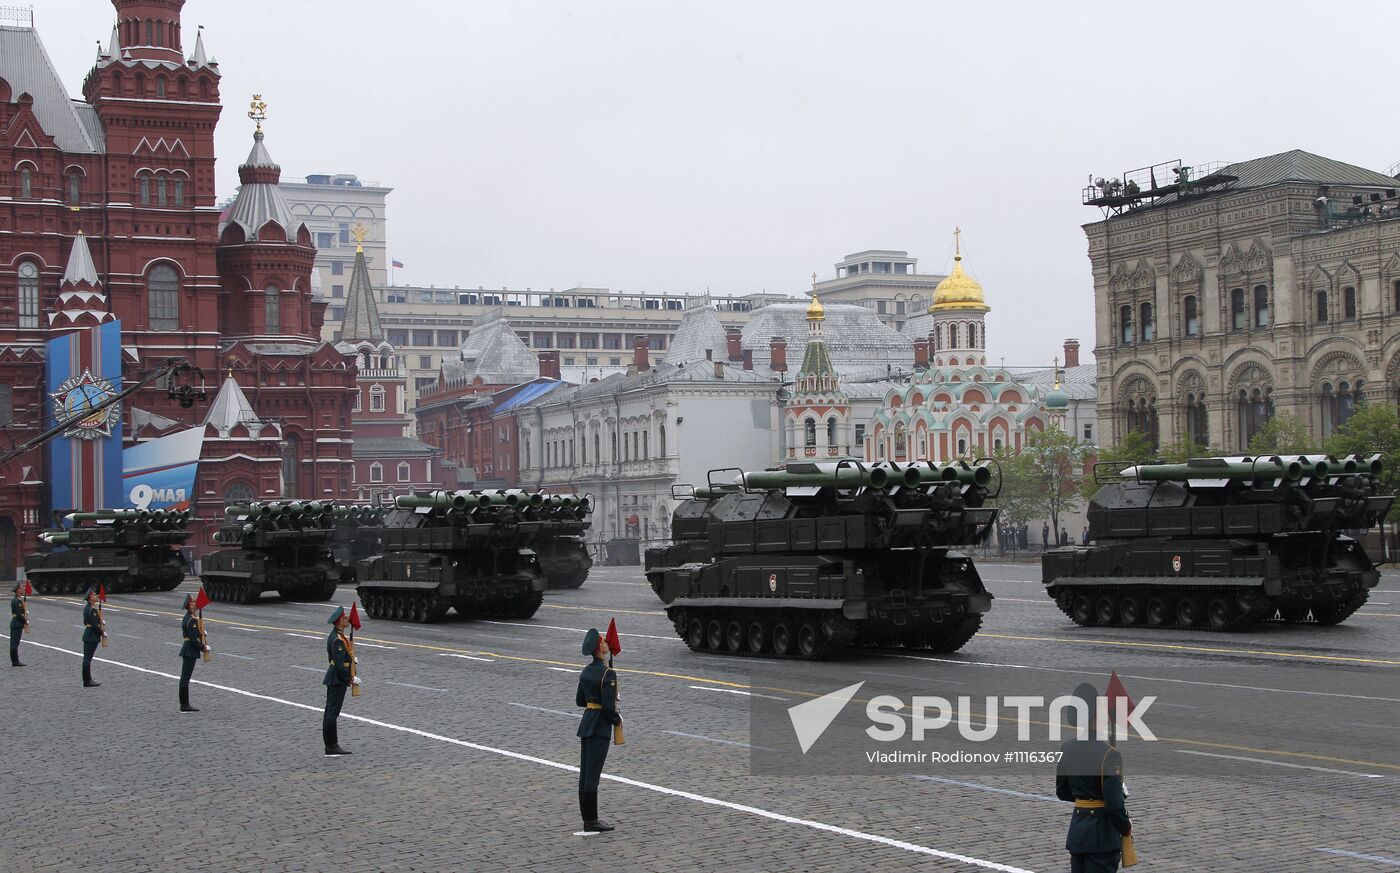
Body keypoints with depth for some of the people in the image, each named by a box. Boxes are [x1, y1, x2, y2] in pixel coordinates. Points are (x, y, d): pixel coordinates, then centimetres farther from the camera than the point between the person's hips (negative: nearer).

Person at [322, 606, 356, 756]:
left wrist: (350, 658, 10)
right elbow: (340, 665, -23)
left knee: (330, 712, 12)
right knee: (332, 712, -6)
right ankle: (331, 747, -2)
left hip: (333, 680, 10)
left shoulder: (335, 636, 10)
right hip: (338, 680, -10)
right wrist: (351, 679, -16)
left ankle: (331, 745, 19)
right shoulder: (338, 640, -22)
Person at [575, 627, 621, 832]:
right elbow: (608, 707, -19)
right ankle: (591, 821, -1)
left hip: (586, 723, 8)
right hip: (600, 727, -8)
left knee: (585, 773, 10)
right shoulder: (607, 673, -17)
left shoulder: (586, 671, 9)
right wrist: (618, 719, -3)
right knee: (593, 773, -5)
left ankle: (587, 817, 17)